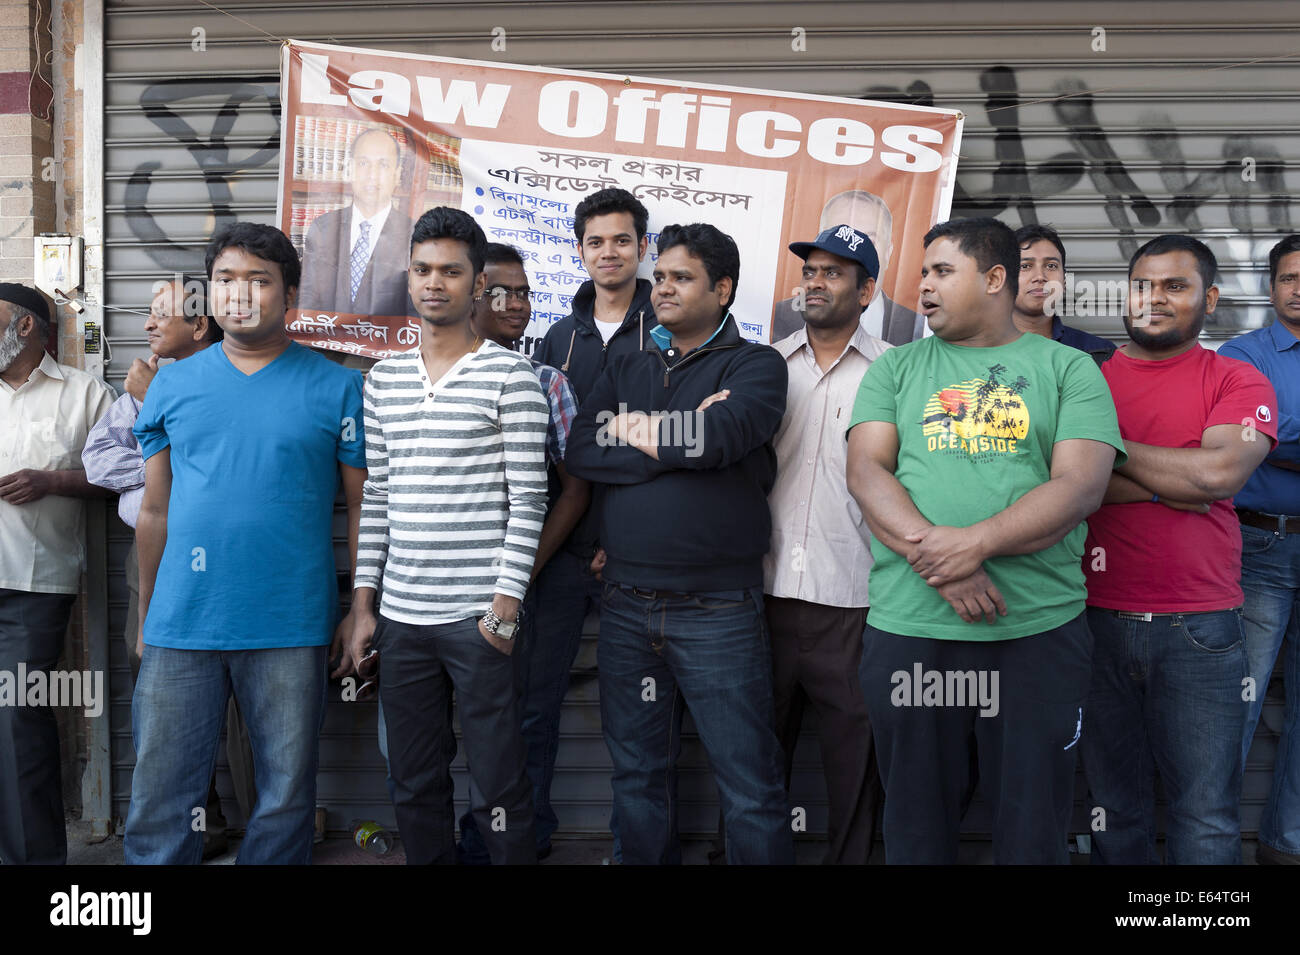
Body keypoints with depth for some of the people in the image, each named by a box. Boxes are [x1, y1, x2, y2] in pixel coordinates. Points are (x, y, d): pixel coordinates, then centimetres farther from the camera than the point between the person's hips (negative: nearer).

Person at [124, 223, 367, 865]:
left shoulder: (337, 389, 1)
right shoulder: (172, 386, 9)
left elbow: (364, 510, 1)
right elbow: (154, 511, 12)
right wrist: (145, 617, 11)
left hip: (292, 632, -2)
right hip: (180, 627, 2)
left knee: (286, 799, 10)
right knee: (160, 803, 8)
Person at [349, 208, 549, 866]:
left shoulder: (509, 375, -3)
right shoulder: (383, 380, 12)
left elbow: (528, 500, -6)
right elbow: (376, 498, 14)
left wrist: (506, 606, -11)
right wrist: (364, 605, 10)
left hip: (478, 615, -5)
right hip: (400, 615, 5)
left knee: (497, 787, 2)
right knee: (413, 785, 13)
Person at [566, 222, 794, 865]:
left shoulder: (755, 365, 0)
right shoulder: (628, 371, 14)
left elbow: (723, 433, -20)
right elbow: (580, 450, -2)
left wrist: (639, 429, -5)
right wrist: (679, 442, -11)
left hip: (718, 612, -4)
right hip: (626, 607, 5)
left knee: (750, 788, 1)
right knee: (638, 777, 16)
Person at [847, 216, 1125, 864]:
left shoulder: (1068, 369, 6)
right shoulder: (896, 369, 12)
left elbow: (1081, 485, -7)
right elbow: (866, 472, -1)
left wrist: (975, 542, -20)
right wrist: (933, 554, -17)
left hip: (1039, 634, -1)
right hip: (908, 632, 1)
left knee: (1033, 834, 10)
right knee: (915, 833, 13)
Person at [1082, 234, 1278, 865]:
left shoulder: (1237, 382, 4)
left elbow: (1221, 472, -15)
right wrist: (1173, 485, -12)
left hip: (1199, 629, -1)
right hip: (1098, 619, 2)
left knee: (1207, 818, 4)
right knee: (1114, 806, 12)